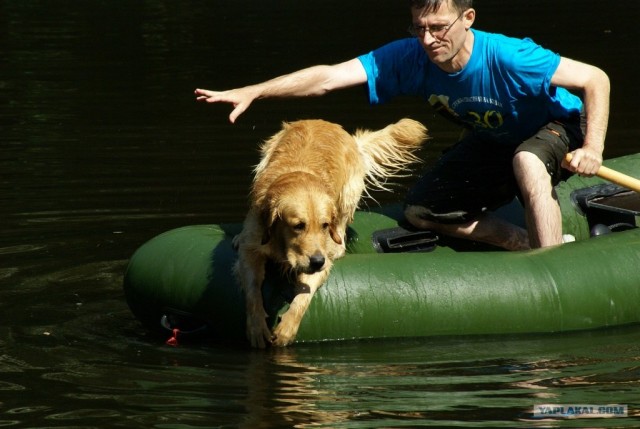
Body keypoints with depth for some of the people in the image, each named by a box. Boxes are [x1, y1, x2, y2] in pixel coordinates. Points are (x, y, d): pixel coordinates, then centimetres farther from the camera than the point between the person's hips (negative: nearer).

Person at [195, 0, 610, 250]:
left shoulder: (507, 57, -37)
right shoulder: (410, 59, -25)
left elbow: (596, 80, -31)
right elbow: (329, 76, -33)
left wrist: (592, 149, -38)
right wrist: (253, 92, -43)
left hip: (557, 127, -6)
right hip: (492, 141, 7)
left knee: (527, 161, -40)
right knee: (421, 212, 2)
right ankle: (534, 245, 9)